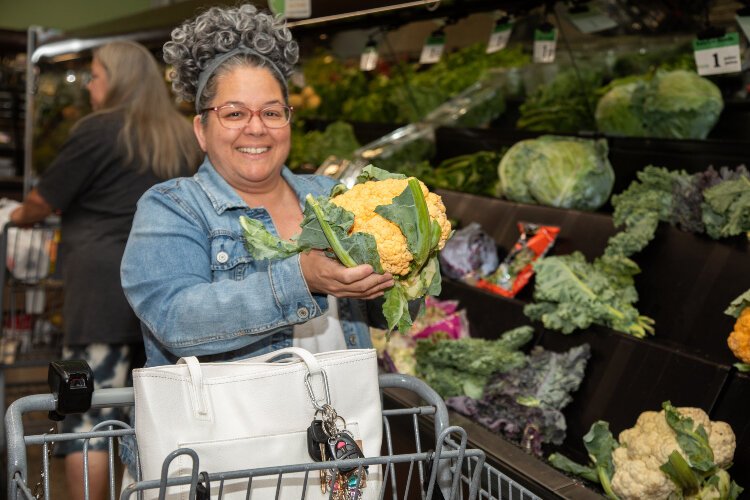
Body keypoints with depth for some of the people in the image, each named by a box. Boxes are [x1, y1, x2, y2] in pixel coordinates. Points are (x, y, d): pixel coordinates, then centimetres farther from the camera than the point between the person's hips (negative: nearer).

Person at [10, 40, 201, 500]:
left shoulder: (99, 131, -4)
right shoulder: (186, 138, 13)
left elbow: (43, 201, 3)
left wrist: (20, 215, 23)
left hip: (104, 285, -6)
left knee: (87, 413, -3)